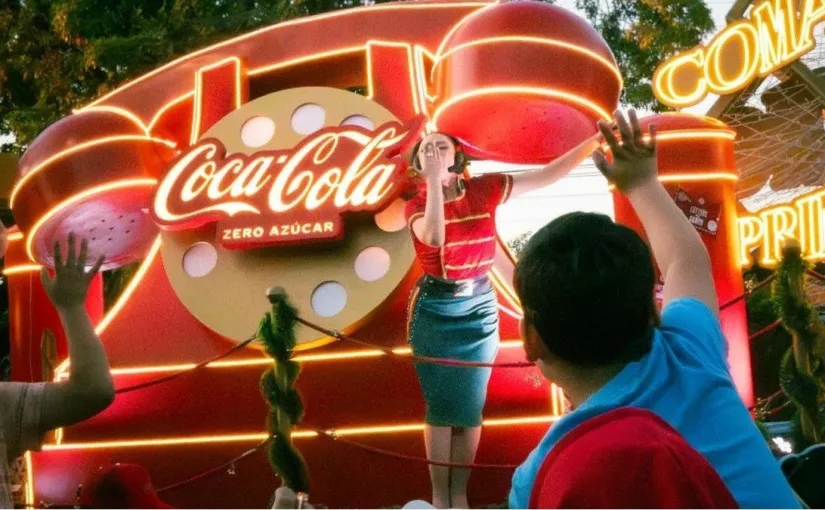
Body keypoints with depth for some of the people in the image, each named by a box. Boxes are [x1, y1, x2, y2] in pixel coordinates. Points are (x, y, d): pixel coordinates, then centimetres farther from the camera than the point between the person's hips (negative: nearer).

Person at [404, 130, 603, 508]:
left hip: (480, 306, 2)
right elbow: (435, 238, -28)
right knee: (441, 406, 2)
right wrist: (434, 180, -28)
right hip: (435, 309, -2)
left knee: (470, 407, 7)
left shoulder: (485, 189, -1)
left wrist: (593, 141, -8)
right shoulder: (416, 205, -6)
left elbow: (547, 175, -1)